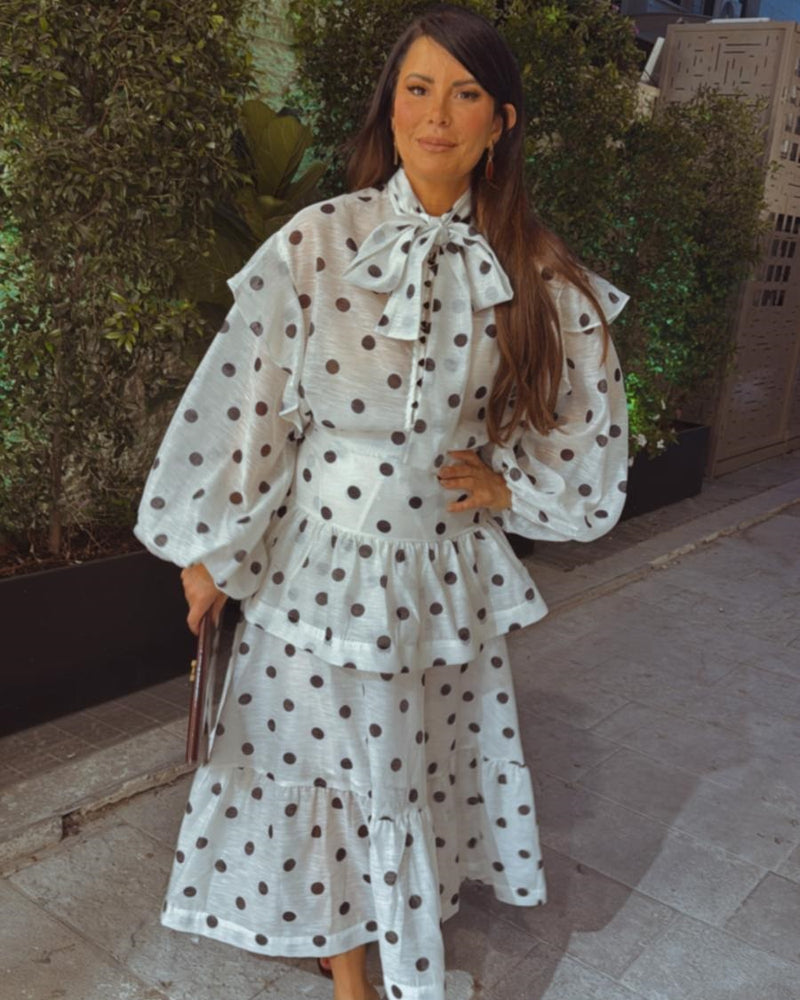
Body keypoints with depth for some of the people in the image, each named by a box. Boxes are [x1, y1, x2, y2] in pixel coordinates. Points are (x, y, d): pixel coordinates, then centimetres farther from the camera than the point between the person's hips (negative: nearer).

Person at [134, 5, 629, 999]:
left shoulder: (534, 274, -3)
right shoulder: (313, 246, -11)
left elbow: (582, 413, 8)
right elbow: (241, 400, -7)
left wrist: (509, 482, -4)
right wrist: (211, 549, -2)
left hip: (448, 565, 3)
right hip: (322, 560, -2)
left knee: (429, 759, 20)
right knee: (329, 758, 13)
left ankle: (404, 920, 50)